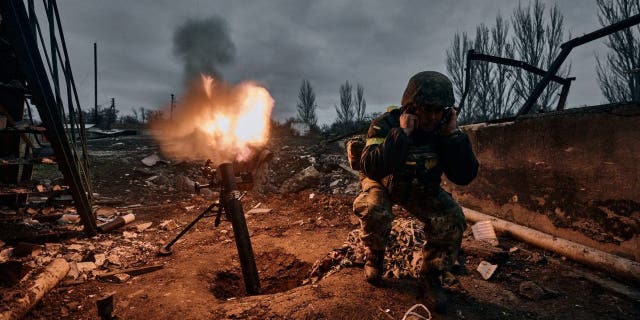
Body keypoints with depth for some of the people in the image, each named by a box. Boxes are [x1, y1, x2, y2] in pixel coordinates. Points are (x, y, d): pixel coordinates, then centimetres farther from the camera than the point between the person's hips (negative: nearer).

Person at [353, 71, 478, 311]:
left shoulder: (444, 130, -16)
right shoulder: (385, 125, -27)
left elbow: (465, 176, -22)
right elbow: (372, 169, -42)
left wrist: (453, 134, -31)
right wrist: (402, 133, -44)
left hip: (422, 190, 3)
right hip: (384, 184, -3)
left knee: (452, 219, -18)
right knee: (375, 211, -33)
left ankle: (431, 278, 5)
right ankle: (374, 258, 1)